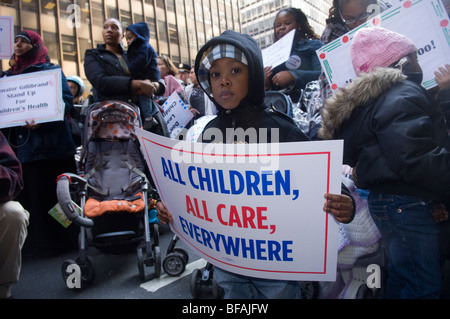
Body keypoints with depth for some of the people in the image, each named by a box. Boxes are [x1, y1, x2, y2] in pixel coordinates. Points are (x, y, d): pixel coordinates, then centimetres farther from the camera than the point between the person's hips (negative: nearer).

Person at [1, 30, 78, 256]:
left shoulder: (51, 71, 4)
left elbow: (66, 101, -8)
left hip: (51, 143, -4)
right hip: (21, 145, 5)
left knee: (55, 195, 0)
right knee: (32, 196, 5)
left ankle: (62, 240, 11)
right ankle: (39, 243, 17)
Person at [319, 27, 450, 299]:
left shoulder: (369, 99, 16)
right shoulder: (403, 95, -14)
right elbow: (415, 159, -27)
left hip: (387, 201, 10)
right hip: (406, 203, -10)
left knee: (402, 279, 21)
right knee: (424, 286, 1)